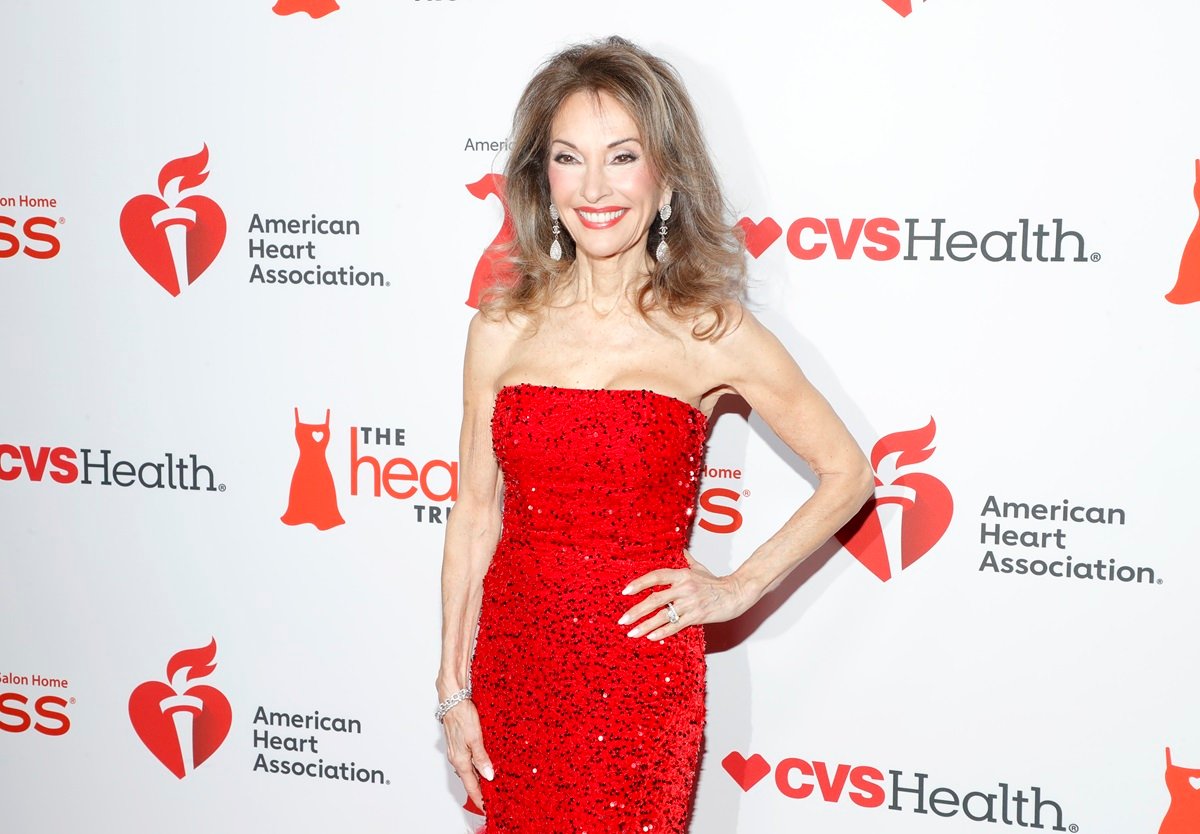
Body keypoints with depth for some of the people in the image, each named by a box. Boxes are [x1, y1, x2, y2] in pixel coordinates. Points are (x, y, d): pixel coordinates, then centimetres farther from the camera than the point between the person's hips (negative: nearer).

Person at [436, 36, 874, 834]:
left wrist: (738, 588, -2)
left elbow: (848, 473, 3)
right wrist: (455, 690, 4)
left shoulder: (711, 333, -7)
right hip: (513, 669, 2)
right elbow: (475, 513, 4)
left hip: (640, 682, -2)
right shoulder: (504, 326, -1)